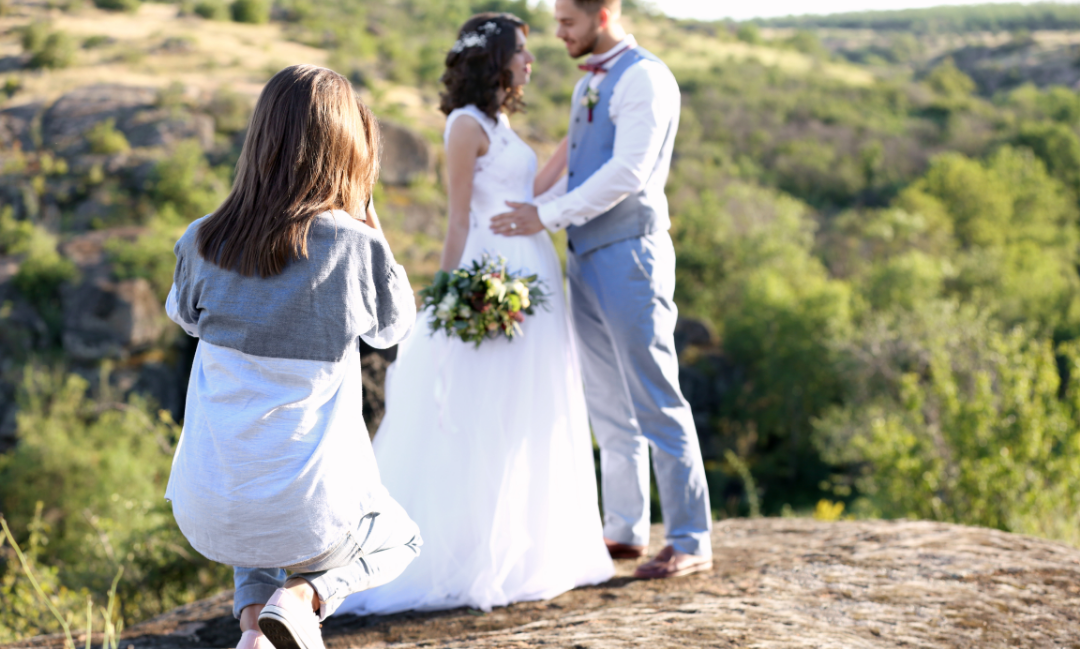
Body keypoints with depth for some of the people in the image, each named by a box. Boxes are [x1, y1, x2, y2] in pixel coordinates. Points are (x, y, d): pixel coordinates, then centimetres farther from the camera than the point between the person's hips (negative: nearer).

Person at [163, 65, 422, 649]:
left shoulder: (204, 242, -7)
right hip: (308, 507, -3)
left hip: (207, 508, 4)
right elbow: (394, 326, 4)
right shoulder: (354, 245, -17)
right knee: (397, 539, 30)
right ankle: (302, 596, 1)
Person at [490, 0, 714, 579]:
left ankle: (691, 543, 0)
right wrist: (527, 213, 10)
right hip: (586, 255, 9)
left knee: (655, 401, -7)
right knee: (607, 402, 12)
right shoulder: (589, 83, 19)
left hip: (628, 251, -9)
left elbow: (628, 171, -19)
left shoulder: (644, 77, -9)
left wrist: (548, 216, -18)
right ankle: (624, 531, 20)